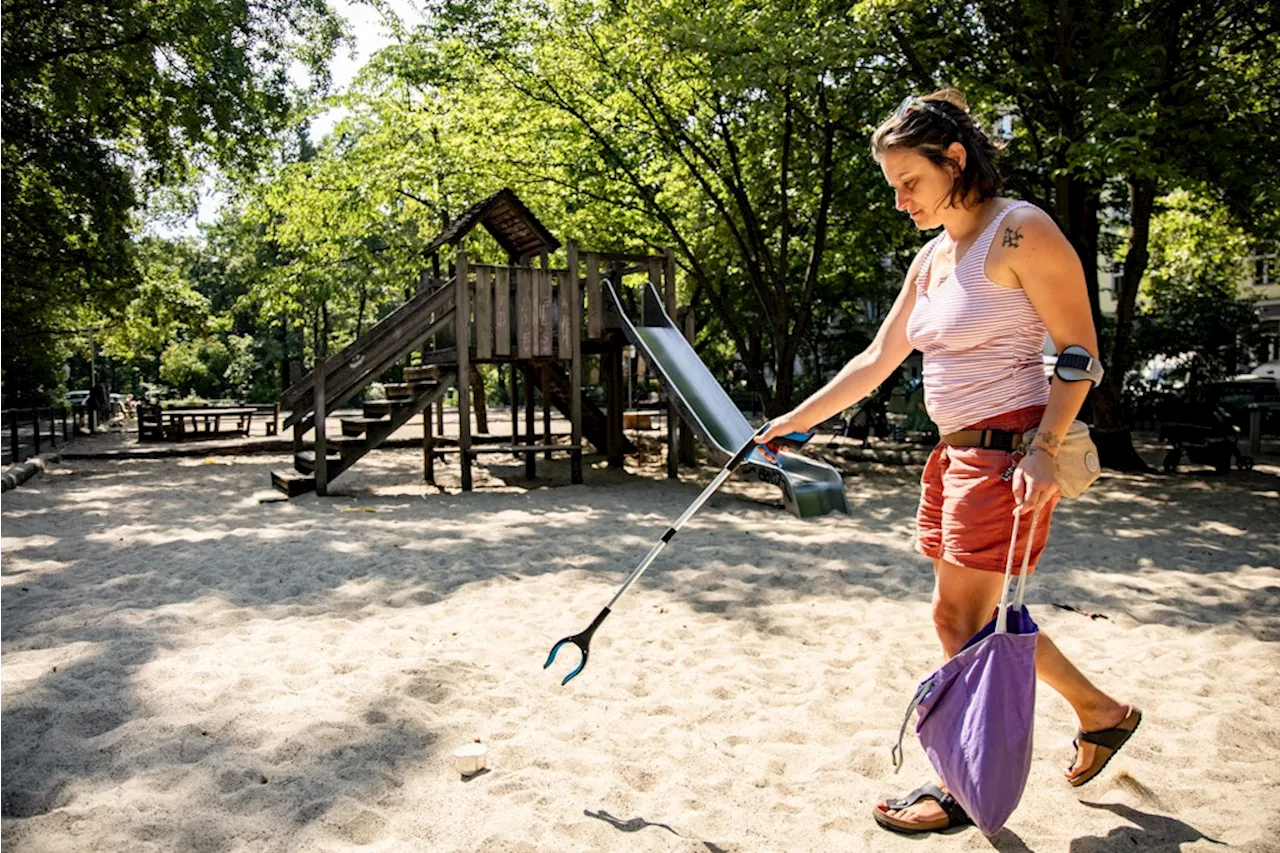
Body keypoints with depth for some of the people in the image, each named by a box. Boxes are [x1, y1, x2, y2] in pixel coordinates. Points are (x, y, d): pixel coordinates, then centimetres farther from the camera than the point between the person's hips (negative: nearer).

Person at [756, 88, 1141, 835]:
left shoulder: (1023, 232, -11)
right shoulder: (932, 260, 13)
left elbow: (1081, 353, -13)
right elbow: (876, 362, 16)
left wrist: (1043, 451, -23)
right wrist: (794, 422, 16)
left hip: (1009, 452, -9)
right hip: (954, 455, 9)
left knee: (965, 621, -1)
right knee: (964, 617, 15)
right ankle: (1102, 712, 36)